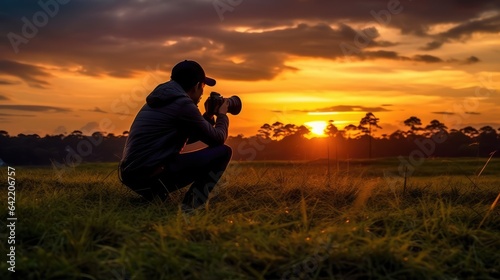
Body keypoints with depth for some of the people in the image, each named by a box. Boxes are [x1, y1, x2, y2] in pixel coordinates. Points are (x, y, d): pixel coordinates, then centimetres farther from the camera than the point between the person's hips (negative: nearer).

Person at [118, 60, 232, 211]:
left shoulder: (162, 100, 18)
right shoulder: (183, 103, -10)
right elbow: (217, 139, -2)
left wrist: (208, 116, 29)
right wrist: (222, 116, 16)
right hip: (151, 175, -9)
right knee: (223, 152, -6)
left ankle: (156, 194, 16)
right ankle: (190, 207, -8)